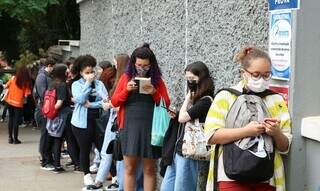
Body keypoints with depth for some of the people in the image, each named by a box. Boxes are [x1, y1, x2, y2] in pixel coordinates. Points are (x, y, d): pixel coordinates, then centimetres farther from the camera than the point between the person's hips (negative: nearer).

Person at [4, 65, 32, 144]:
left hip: (10, 101, 3)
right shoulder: (26, 82, -10)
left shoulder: (13, 78, -5)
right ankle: (15, 139, 7)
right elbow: (26, 95, -13)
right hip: (18, 103, -3)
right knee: (16, 121, 4)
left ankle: (10, 138, 17)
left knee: (10, 119, 14)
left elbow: (6, 86, 0)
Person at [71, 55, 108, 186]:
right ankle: (87, 175, 24)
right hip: (82, 123, -1)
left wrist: (91, 104, -16)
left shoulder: (99, 84, 5)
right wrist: (88, 83, -12)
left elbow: (106, 100, -6)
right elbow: (80, 99, -17)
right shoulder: (76, 84, 1)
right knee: (85, 150, 8)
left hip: (98, 121, 1)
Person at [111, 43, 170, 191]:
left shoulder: (157, 80, 5)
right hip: (129, 127, 1)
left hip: (150, 128, 0)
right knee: (129, 167, 3)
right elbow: (114, 102, 6)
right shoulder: (126, 77, 7)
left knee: (149, 169, 4)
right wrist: (126, 90, -11)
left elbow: (166, 104, 3)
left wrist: (154, 93, -13)